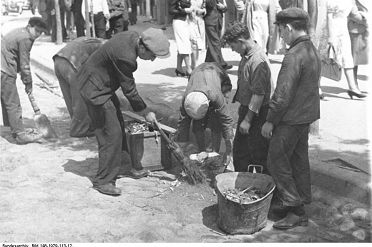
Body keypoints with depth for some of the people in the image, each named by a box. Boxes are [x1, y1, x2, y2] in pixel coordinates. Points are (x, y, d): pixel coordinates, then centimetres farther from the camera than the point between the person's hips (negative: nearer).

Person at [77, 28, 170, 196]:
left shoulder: (132, 37, -4)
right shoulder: (126, 56, -32)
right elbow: (129, 90, -20)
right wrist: (145, 112, -7)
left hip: (102, 85, 10)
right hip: (95, 90, -10)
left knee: (119, 127, 16)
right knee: (111, 134, -8)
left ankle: (124, 166, 31)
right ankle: (103, 180, 2)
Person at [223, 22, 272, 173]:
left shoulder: (258, 61, -24)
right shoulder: (246, 56, 7)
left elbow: (259, 94, -25)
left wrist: (248, 120, -22)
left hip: (257, 113, -10)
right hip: (246, 109, 10)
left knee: (258, 154, 2)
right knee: (239, 149, 18)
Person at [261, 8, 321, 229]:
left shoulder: (294, 56, -23)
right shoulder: (313, 51, 8)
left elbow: (283, 94, -23)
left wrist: (270, 120, -14)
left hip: (291, 119, -9)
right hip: (307, 115, 9)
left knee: (277, 161, 1)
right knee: (300, 161, 17)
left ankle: (295, 210, 5)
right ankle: (301, 206, 28)